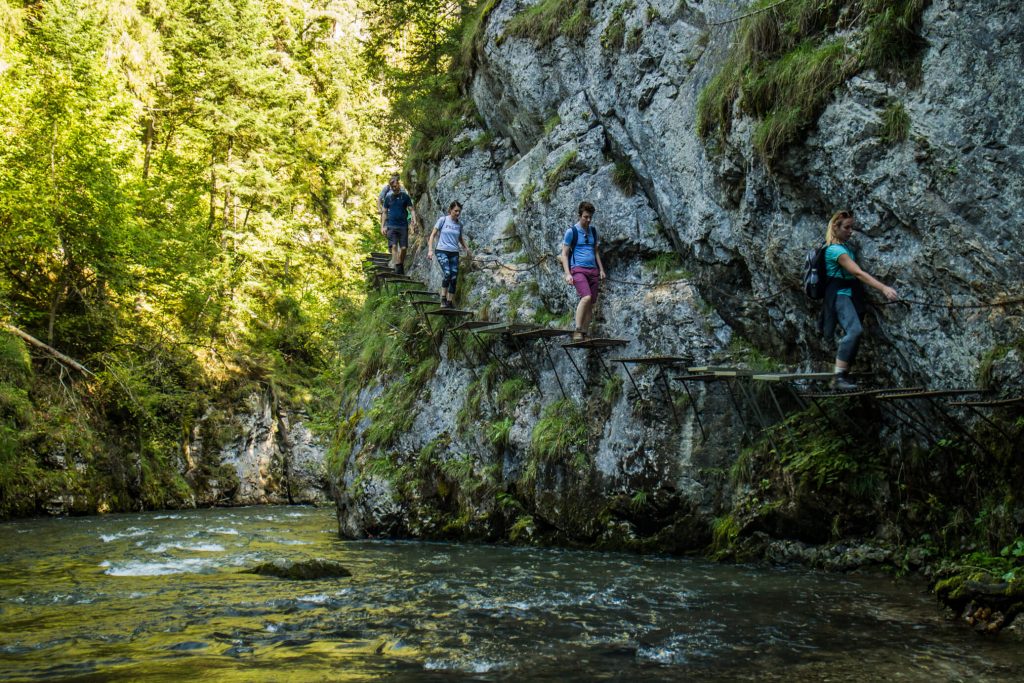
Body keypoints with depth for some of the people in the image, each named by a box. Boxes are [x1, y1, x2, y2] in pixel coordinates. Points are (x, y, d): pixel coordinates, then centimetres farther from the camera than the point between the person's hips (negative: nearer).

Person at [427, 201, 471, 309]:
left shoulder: (459, 225, 10)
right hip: (442, 251, -5)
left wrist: (467, 249, 20)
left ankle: (450, 302, 8)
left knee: (454, 278, 0)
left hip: (454, 253, 5)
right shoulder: (443, 220, -2)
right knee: (447, 273, -24)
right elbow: (433, 235, 0)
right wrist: (430, 249, -8)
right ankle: (443, 299, -16)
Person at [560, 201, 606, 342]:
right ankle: (577, 331, -23)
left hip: (593, 270, 6)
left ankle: (584, 334, 4)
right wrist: (567, 274, -10)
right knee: (586, 297, -26)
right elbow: (564, 254, -1)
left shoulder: (593, 231, 17)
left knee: (591, 304, -1)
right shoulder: (571, 231, 1)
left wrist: (601, 269, 17)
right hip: (578, 269, -6)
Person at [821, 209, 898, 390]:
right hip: (840, 294, -10)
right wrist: (884, 288, -34)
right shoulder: (835, 250, -18)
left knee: (853, 334, 4)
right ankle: (838, 376, -31)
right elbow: (859, 273, -28)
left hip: (852, 294, 10)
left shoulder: (845, 245, 10)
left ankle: (844, 376, 7)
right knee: (854, 330, -28)